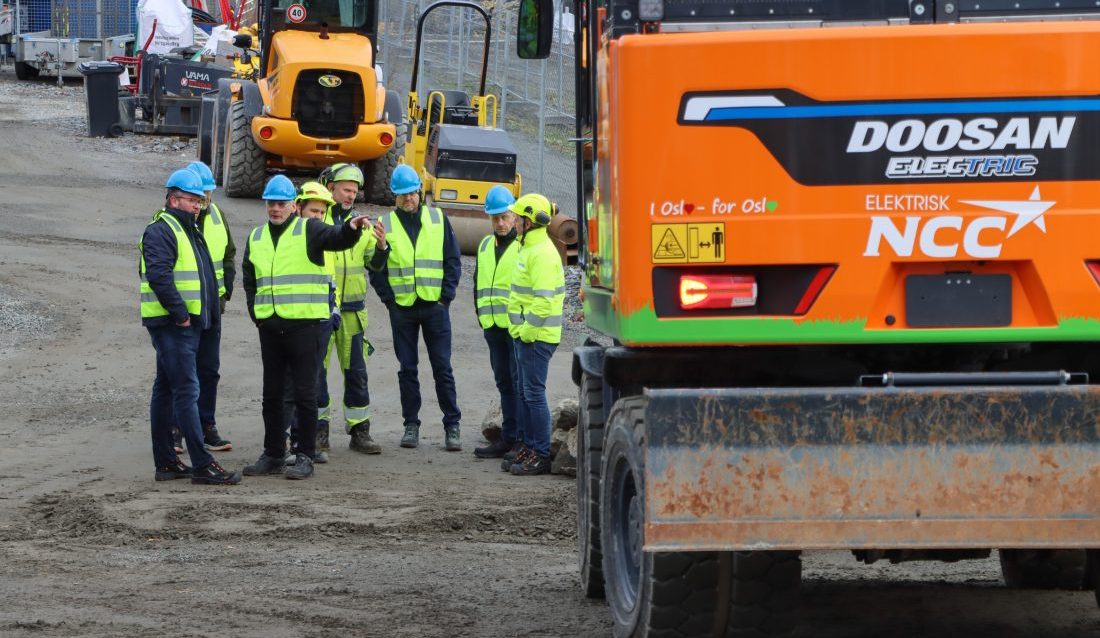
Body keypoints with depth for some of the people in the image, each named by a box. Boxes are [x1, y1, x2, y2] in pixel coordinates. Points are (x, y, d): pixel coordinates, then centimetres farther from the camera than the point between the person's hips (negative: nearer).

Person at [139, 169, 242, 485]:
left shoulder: (189, 230, 21)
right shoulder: (161, 231, -12)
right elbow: (159, 276, -23)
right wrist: (180, 313, -21)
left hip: (188, 324, 10)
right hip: (171, 325, -10)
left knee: (166, 391, 13)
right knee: (186, 391, -12)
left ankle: (165, 462, 17)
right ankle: (202, 465, -15)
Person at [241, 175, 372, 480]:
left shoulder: (308, 231, -2)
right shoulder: (256, 238, 15)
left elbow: (334, 238, -22)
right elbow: (249, 278, 27)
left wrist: (351, 228, -43)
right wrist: (255, 309, 15)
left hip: (303, 324, -6)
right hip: (269, 326, 6)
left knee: (305, 393, -4)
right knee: (272, 394, 11)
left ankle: (305, 457, 0)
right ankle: (273, 454, 20)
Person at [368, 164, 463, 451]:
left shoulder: (438, 220, 5)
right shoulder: (385, 224, 3)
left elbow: (453, 260, 6)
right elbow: (376, 268, 6)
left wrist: (446, 296, -2)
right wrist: (388, 298, -4)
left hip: (435, 306, 0)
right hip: (402, 307, 0)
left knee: (442, 368, 0)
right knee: (407, 369, 5)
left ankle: (452, 425, 4)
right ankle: (411, 424, 12)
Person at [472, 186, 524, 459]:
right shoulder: (485, 246, 17)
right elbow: (478, 284, 25)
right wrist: (482, 314, 16)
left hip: (518, 325, -8)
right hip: (493, 325, 8)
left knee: (520, 382, -7)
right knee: (504, 382, 13)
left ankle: (522, 440, -5)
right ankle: (509, 437, 19)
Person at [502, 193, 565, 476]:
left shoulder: (542, 253, -17)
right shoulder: (530, 248, 17)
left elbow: (544, 299, -24)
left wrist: (527, 332, -19)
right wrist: (521, 331, 16)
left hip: (536, 336, -11)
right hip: (526, 334, 11)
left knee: (534, 393, -8)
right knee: (527, 392, 15)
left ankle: (541, 455, -5)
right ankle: (530, 448, 22)